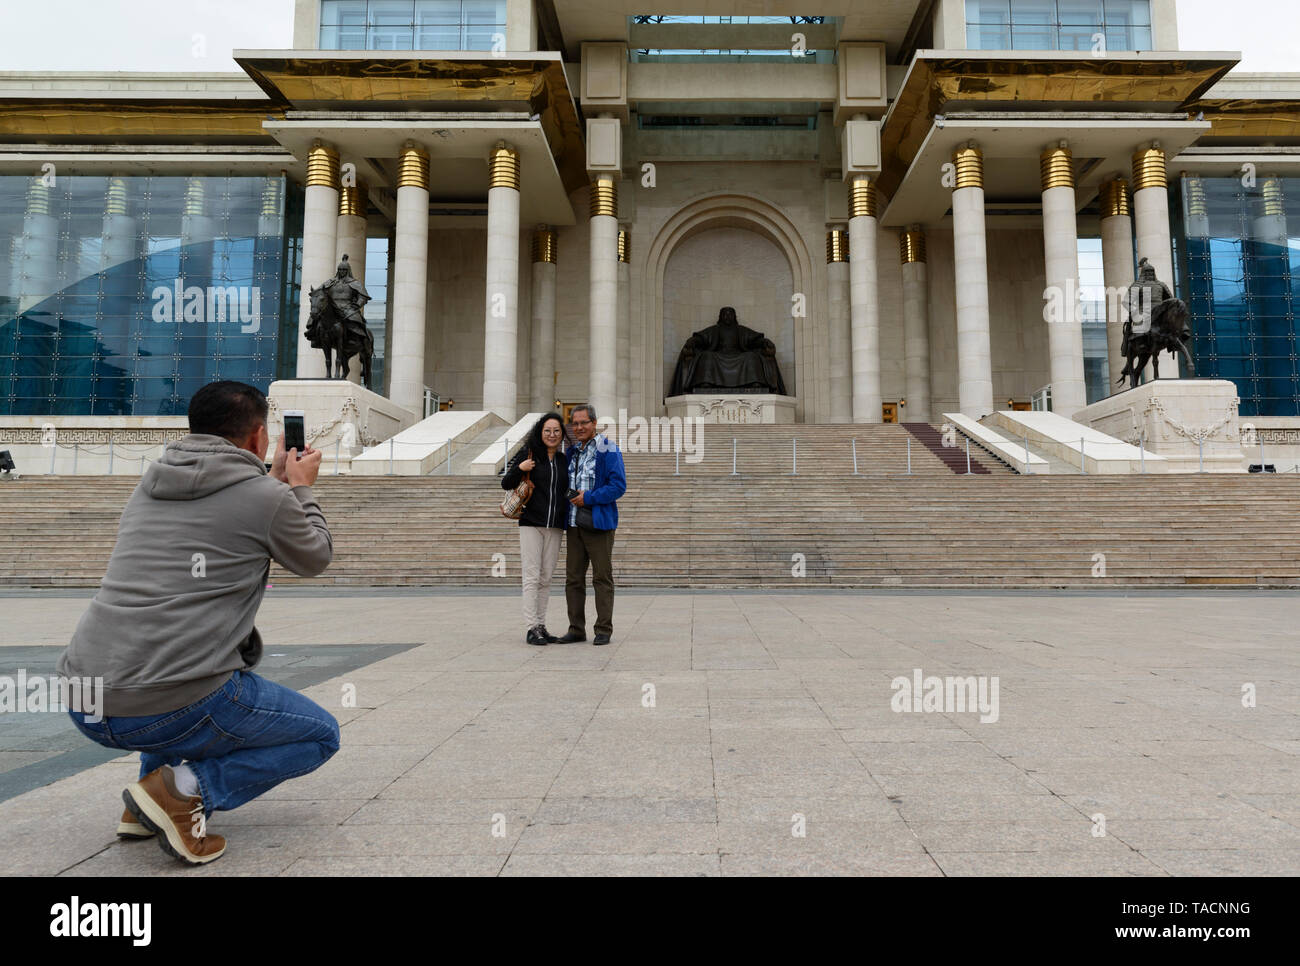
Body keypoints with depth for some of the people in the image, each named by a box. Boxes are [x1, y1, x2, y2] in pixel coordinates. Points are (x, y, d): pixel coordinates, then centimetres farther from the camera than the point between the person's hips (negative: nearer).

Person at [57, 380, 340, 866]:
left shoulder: (150, 483, 13)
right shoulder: (266, 498, -6)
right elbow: (315, 558, 13)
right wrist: (300, 488, 26)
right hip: (172, 710, -7)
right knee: (322, 734, 15)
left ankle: (147, 805, 23)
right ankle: (185, 789, -6)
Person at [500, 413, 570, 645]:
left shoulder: (563, 460, 11)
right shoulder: (529, 454, 0)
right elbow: (506, 484, 0)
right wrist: (519, 469, -18)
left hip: (554, 527, 4)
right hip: (530, 524, -4)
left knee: (546, 579, 7)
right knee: (532, 577, -6)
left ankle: (541, 626, 13)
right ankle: (530, 628, -4)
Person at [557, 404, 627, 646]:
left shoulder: (608, 450, -6)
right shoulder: (572, 451, 16)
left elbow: (619, 485, -13)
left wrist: (589, 498, -16)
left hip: (598, 524, -7)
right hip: (574, 524, 7)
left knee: (602, 578, 0)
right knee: (573, 578, 8)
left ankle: (604, 630, 8)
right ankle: (576, 629, 17)